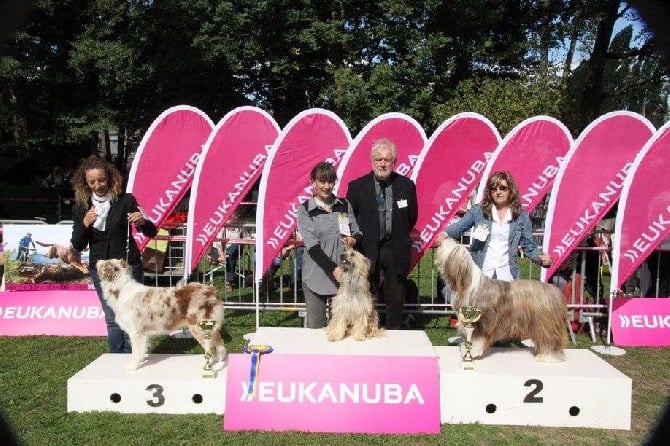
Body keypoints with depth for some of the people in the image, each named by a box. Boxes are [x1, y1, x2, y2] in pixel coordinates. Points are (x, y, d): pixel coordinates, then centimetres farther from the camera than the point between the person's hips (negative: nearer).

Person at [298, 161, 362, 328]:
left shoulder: (344, 205, 8)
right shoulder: (305, 209, -1)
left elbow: (357, 232, 15)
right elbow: (312, 245, -10)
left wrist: (354, 240, -9)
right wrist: (333, 268, -20)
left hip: (344, 273, 2)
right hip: (317, 275, -2)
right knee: (315, 326, 4)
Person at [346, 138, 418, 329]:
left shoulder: (406, 185, 1)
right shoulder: (357, 186, -2)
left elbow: (412, 217, 10)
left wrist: (399, 237, 9)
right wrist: (359, 237, -2)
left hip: (396, 250, 1)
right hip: (368, 249, -1)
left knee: (395, 299, 9)